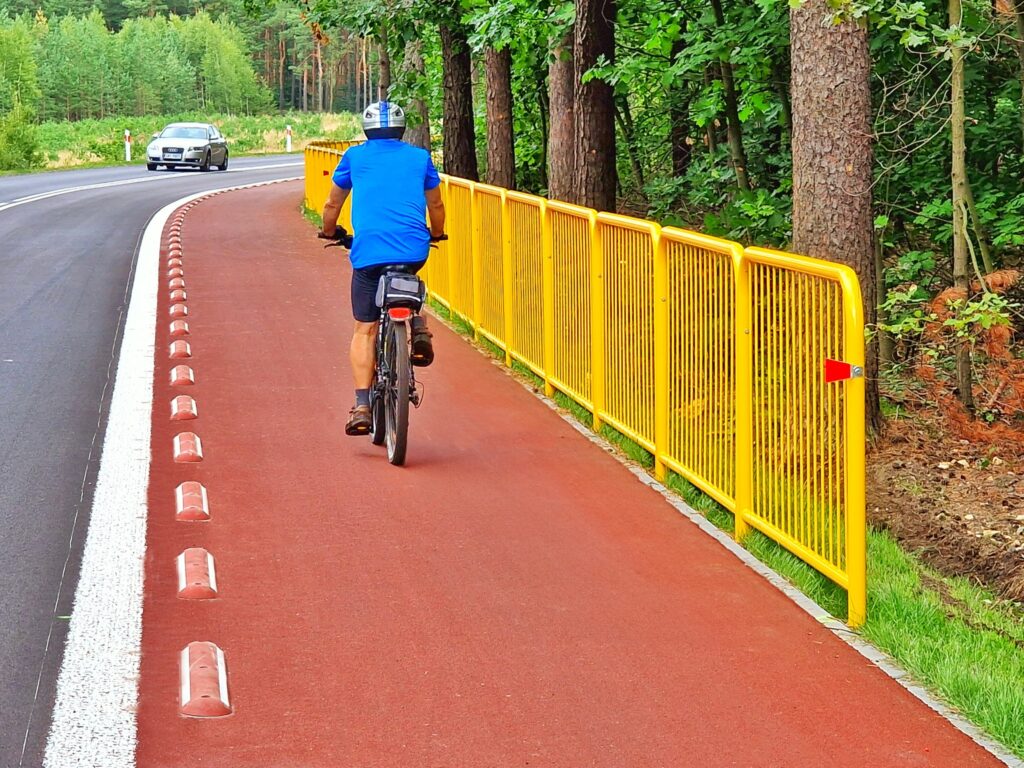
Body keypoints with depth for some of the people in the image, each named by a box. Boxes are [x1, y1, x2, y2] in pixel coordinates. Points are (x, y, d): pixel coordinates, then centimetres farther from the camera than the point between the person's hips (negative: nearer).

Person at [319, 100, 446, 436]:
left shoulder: (355, 156, 14)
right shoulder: (420, 157, 16)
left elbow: (332, 204, 23)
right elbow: (435, 204, 26)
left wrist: (328, 232, 42)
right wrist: (436, 234, 45)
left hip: (368, 250, -2)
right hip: (415, 250, 2)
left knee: (364, 330, 5)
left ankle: (362, 407, -6)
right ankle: (418, 328, 9)